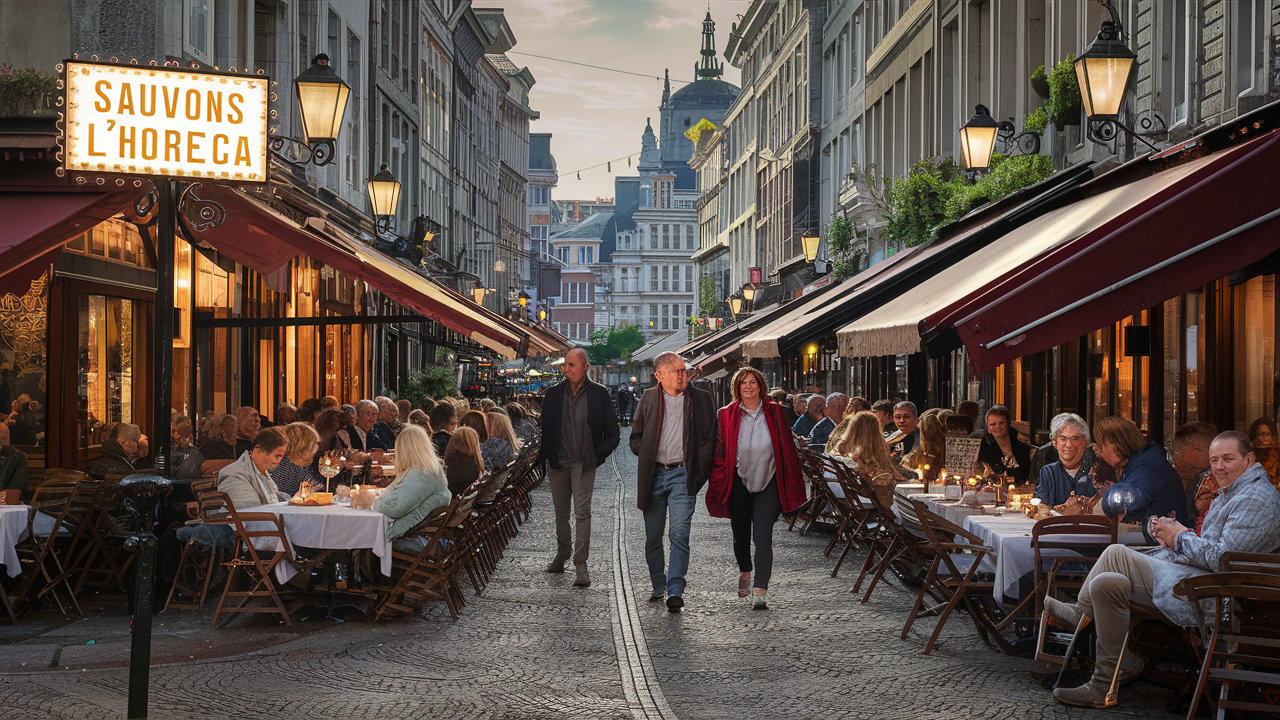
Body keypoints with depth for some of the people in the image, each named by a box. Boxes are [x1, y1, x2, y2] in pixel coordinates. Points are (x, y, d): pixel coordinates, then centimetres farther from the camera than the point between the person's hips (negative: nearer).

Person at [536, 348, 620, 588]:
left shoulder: (598, 394, -2)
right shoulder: (555, 393, 5)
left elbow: (612, 433, 2)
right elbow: (545, 427, 11)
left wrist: (597, 454, -7)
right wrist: (544, 454, 1)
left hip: (583, 463, -3)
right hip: (558, 462, 3)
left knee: (582, 512, -11)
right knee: (561, 512, 14)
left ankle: (580, 565, -9)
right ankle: (562, 555, 32)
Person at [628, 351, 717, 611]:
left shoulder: (702, 399, 4)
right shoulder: (648, 398, 8)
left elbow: (710, 439, 5)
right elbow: (635, 437, 15)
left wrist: (698, 471, -5)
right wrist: (646, 456, -2)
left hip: (683, 475, -2)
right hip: (653, 475, 3)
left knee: (679, 534, -14)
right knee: (653, 537, 9)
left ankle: (675, 591, -14)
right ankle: (659, 586, 25)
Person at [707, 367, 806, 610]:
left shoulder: (774, 412, 3)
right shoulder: (726, 415, 2)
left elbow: (787, 448, 7)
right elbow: (720, 453, 6)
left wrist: (791, 485, 4)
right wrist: (718, 487, 1)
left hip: (767, 483, -1)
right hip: (739, 482, 1)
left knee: (762, 537, -12)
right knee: (741, 535, 13)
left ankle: (760, 592, -12)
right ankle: (744, 571, 44)